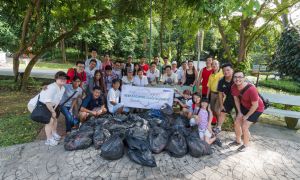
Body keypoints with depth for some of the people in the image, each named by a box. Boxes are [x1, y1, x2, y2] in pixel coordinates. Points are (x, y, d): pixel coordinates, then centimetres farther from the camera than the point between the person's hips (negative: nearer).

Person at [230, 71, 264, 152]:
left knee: (244, 127, -7)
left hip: (256, 109, -6)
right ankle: (238, 141, 33)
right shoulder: (233, 87, -18)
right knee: (236, 123, 8)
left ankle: (246, 145, 21)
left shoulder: (251, 89, -37)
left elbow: (255, 105, -26)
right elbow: (236, 99, -1)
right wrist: (239, 112, -2)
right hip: (244, 106, 6)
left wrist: (247, 116, -15)